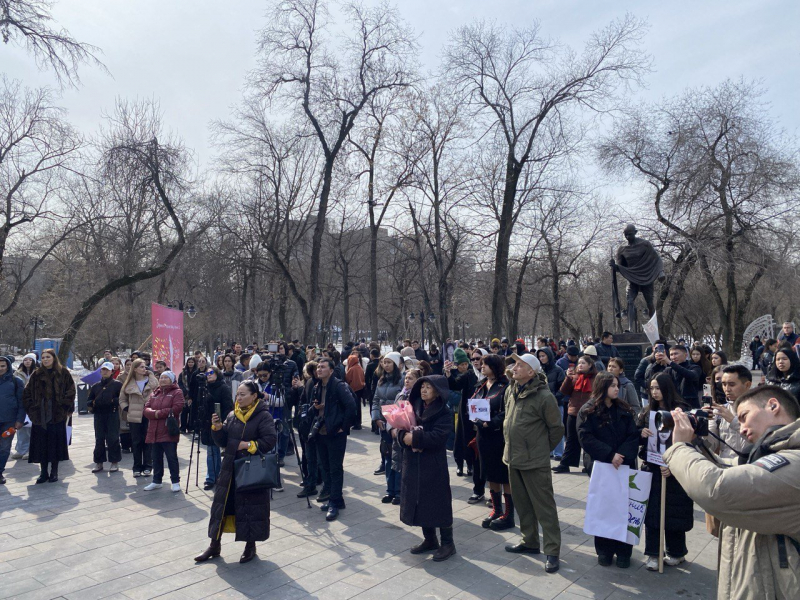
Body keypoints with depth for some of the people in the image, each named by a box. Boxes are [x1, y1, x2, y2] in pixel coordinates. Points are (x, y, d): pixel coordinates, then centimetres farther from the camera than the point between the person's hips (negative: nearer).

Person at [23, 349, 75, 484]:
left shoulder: (63, 373, 2)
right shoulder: (36, 375, 9)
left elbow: (70, 391, 0)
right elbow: (27, 393, 11)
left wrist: (65, 407, -6)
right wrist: (31, 408, 2)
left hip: (57, 415, -2)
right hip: (39, 415, 2)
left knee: (56, 442, 2)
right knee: (41, 444, 5)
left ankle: (54, 472, 13)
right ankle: (43, 473, 15)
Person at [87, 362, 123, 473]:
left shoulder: (117, 384, 4)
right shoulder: (96, 386, 17)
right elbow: (88, 401, 18)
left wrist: (113, 401, -18)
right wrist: (93, 403, -3)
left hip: (112, 414, -4)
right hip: (98, 415, 4)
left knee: (113, 438, -4)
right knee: (99, 439, 7)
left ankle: (115, 462, 6)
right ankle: (99, 462, 16)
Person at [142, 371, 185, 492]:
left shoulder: (176, 392, -4)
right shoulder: (154, 393, 15)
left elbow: (176, 408, -17)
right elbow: (146, 409, 6)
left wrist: (159, 413, -14)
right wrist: (154, 413, -16)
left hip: (168, 432, -6)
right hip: (154, 432, 6)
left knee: (172, 457, 0)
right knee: (156, 458, 15)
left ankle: (175, 482, 9)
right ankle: (156, 481, 26)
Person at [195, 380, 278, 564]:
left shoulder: (263, 416, -10)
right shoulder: (232, 415, 9)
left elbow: (270, 440, -18)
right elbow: (222, 442, 9)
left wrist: (249, 445, -19)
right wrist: (217, 428, -8)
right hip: (230, 468, 6)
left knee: (251, 507, 4)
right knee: (221, 504, 10)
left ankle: (250, 546, 22)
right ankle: (215, 545, 26)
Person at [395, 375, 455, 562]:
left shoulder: (443, 413, -9)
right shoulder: (413, 407, 7)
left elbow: (437, 437, -21)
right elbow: (401, 430, 5)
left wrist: (414, 438, -19)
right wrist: (404, 436, -16)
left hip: (433, 465, -5)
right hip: (413, 463, 6)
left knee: (438, 502, 1)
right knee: (419, 501, 11)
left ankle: (447, 543, 15)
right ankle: (429, 539, 28)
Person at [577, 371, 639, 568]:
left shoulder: (624, 410, 6)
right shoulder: (588, 411, -3)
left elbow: (633, 436, 0)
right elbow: (586, 437, -11)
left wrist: (623, 454, -17)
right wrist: (609, 454, -19)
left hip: (625, 466, 2)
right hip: (601, 466, -2)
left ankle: (624, 551, 15)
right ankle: (604, 550, 19)